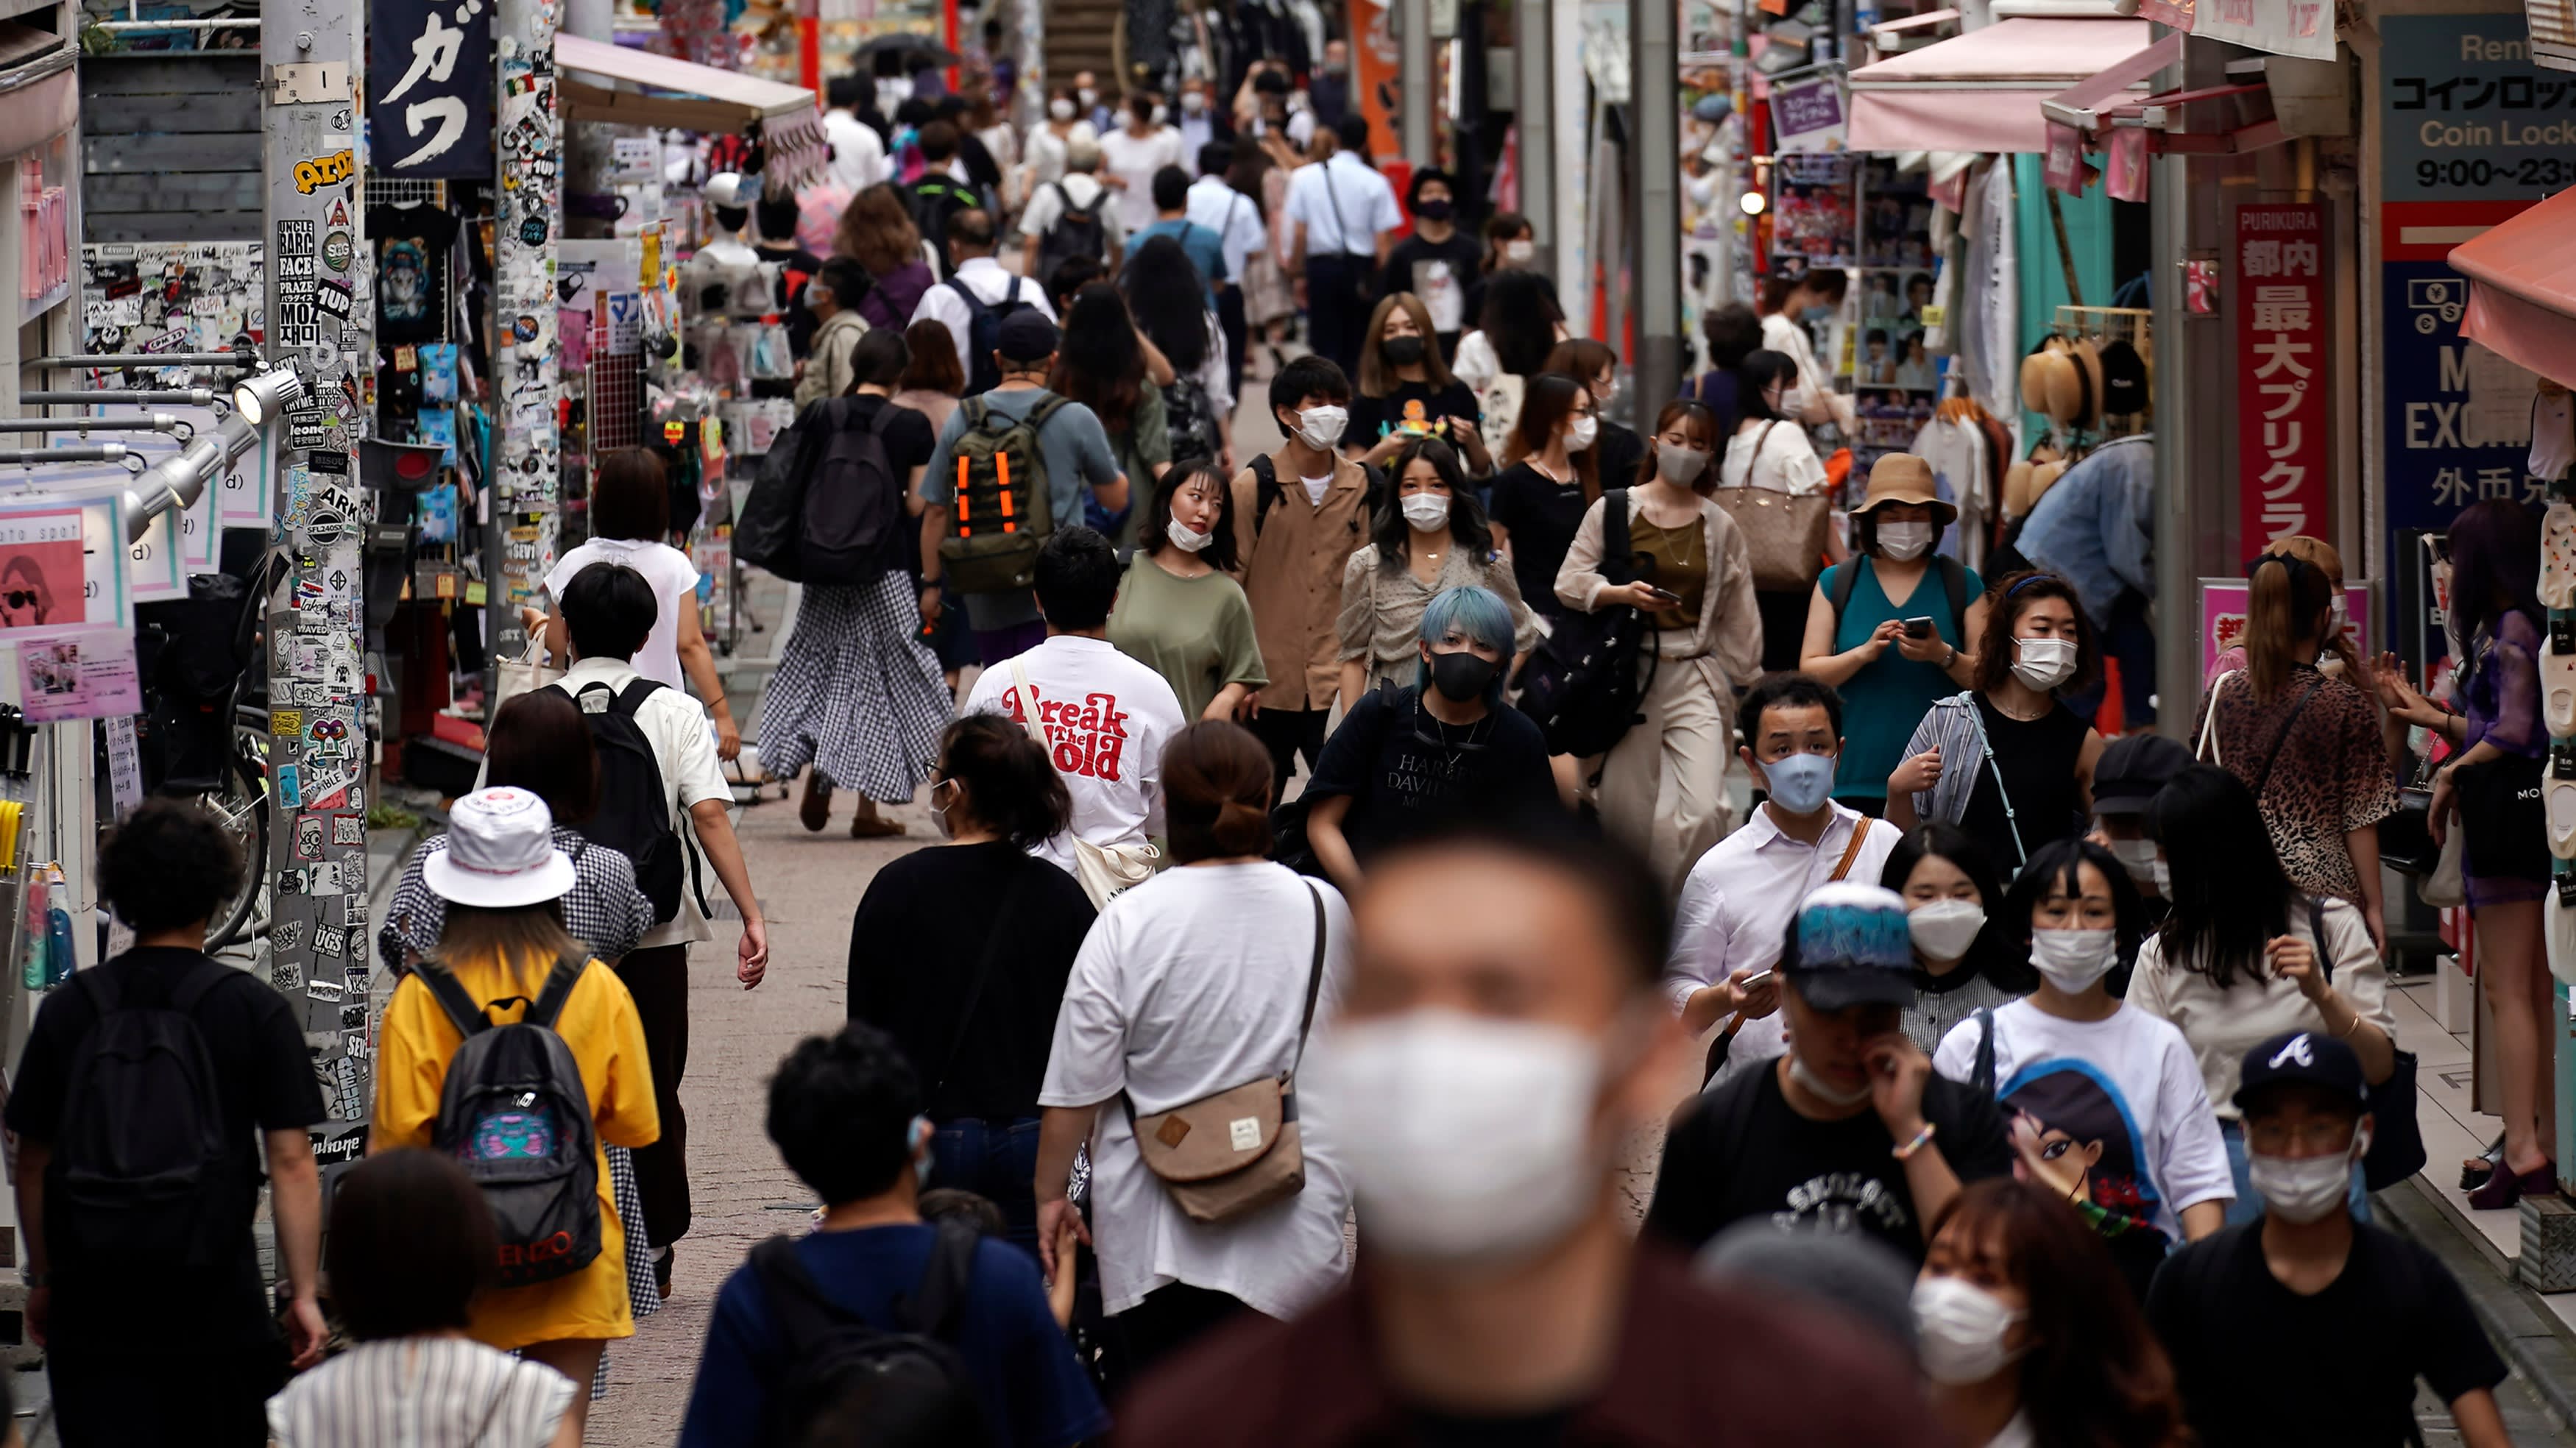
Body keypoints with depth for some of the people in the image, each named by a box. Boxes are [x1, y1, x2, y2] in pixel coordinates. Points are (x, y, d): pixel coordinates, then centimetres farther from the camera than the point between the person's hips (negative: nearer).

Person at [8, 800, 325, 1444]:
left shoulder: (67, 1009, 2)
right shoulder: (256, 1010, -4)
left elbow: (31, 1163, 7)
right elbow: (290, 1161, -8)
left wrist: (43, 1280, 18)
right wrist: (303, 1294, -4)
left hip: (91, 1309, 1)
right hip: (216, 1306, -1)